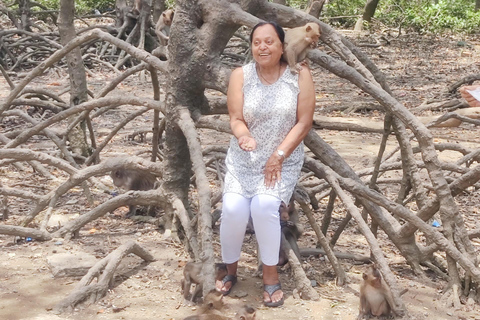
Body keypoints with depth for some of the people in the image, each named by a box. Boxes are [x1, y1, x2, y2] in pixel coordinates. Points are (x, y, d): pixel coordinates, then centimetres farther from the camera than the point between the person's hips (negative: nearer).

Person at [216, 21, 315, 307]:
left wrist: (278, 156, -15)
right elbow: (236, 119, -5)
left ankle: (271, 276, -7)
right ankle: (231, 271, 8)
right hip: (244, 158, 2)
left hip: (284, 158, -2)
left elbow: (304, 123, -8)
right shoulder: (241, 75, -3)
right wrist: (244, 137, -28)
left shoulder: (300, 75, -7)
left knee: (264, 205, -27)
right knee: (233, 208, -20)